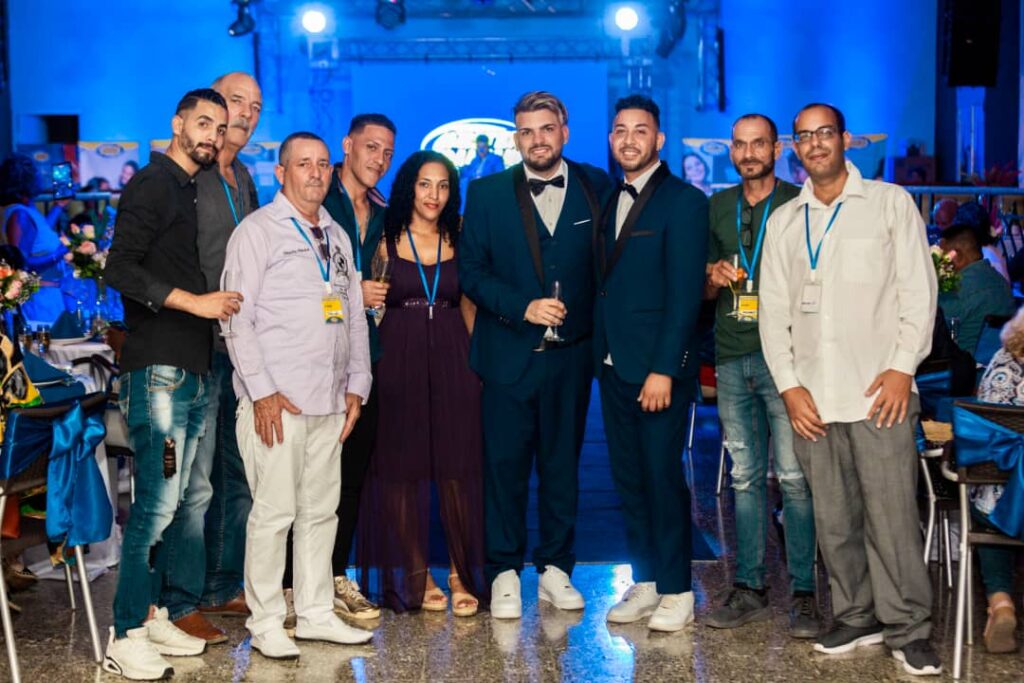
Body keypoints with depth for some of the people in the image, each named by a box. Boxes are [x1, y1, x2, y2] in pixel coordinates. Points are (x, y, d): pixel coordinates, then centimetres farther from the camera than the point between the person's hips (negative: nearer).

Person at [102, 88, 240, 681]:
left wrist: (222, 304, 10)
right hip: (159, 366, -8)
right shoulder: (154, 184, -6)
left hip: (195, 369, 9)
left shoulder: (197, 192, 19)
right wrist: (195, 302, -18)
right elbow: (120, 269, -16)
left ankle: (153, 616, 22)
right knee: (158, 503, -9)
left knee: (172, 502, 12)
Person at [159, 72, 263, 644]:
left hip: (242, 346, 9)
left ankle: (224, 589, 26)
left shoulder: (243, 179, 17)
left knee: (239, 477, 14)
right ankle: (182, 603, 5)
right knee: (195, 484, -6)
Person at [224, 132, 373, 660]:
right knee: (275, 511, -4)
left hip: (329, 399, 6)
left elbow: (356, 316, 20)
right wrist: (262, 391, -13)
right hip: (276, 399, -6)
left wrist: (357, 386, 11)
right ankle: (266, 624, 7)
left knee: (322, 510, 10)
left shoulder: (337, 238, 18)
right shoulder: (257, 231, -2)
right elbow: (237, 318, -7)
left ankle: (316, 614, 20)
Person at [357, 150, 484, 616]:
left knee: (458, 467, 0)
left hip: (453, 359, 1)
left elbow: (469, 308, 9)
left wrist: (478, 363, 2)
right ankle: (414, 576, 14)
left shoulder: (459, 242, 9)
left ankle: (462, 575, 9)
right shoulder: (385, 241, 3)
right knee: (402, 467, 4)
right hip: (399, 358, -1)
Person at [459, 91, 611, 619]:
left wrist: (599, 333, -5)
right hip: (508, 354, -1)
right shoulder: (488, 193, 2)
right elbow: (470, 270, -1)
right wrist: (522, 308, -13)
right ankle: (504, 574, 15)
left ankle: (555, 570, 22)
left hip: (571, 356, 1)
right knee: (505, 466, 3)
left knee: (562, 465, 10)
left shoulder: (596, 188, 4)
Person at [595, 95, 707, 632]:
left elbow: (685, 292, -13)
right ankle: (644, 583, 21)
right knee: (628, 478, 11)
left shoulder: (683, 201, -7)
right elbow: (606, 283, 13)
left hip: (659, 367, -7)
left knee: (663, 477, -1)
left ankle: (677, 591, 11)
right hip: (613, 365, 7)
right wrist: (600, 355, 4)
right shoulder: (610, 202, 14)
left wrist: (664, 369, -18)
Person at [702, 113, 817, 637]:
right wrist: (715, 277, -2)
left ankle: (803, 594, 2)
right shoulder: (717, 208, 15)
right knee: (745, 477, 8)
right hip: (732, 358, 4)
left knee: (793, 476, -6)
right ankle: (749, 589, 15)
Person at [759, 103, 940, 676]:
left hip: (879, 392, -3)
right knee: (834, 519, 7)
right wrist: (790, 385, 0)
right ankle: (857, 616, 20)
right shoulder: (783, 222, 15)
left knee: (891, 515, -6)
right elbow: (774, 310, 11)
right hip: (811, 397, 3)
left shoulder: (891, 203, 6)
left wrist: (903, 367, -9)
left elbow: (918, 289, 1)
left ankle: (909, 629, 5)